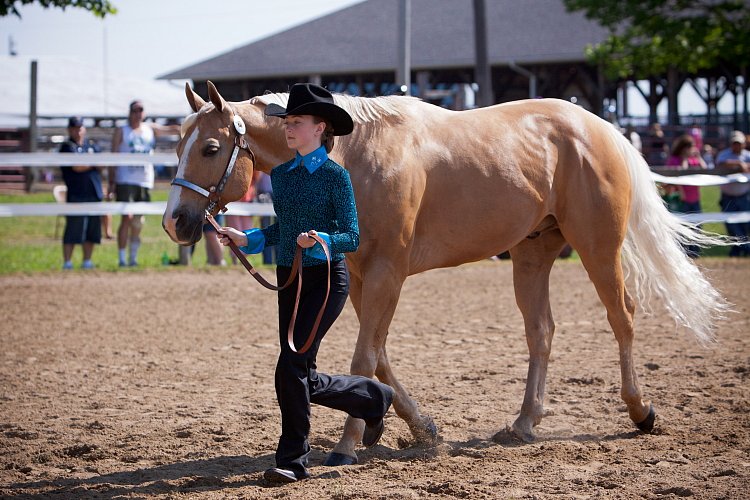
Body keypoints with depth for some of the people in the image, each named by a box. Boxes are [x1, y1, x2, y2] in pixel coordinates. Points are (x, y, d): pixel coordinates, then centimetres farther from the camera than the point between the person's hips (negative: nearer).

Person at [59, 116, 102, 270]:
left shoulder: (92, 146, 19)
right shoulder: (67, 147, 1)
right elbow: (77, 167, -12)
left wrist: (87, 163, -10)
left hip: (94, 193, 5)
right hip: (76, 195, -5)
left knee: (92, 230, 6)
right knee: (73, 230, -6)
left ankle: (87, 261, 13)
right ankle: (67, 262, -1)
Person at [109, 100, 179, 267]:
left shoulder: (150, 129, 15)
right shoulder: (121, 132, 5)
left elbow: (170, 129, 4)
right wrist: (112, 182, -6)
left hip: (145, 181, 4)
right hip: (126, 180, -4)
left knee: (138, 222, 8)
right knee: (127, 218, -14)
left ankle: (133, 259, 15)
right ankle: (122, 259, -12)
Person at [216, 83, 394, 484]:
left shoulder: (336, 176, -11)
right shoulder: (281, 174, 9)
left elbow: (352, 238, -12)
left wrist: (321, 240, -30)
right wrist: (247, 239, 7)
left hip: (326, 279, -7)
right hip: (289, 278, 7)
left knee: (291, 365, -13)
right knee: (304, 381, 9)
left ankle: (292, 459, 0)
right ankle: (374, 398, 33)